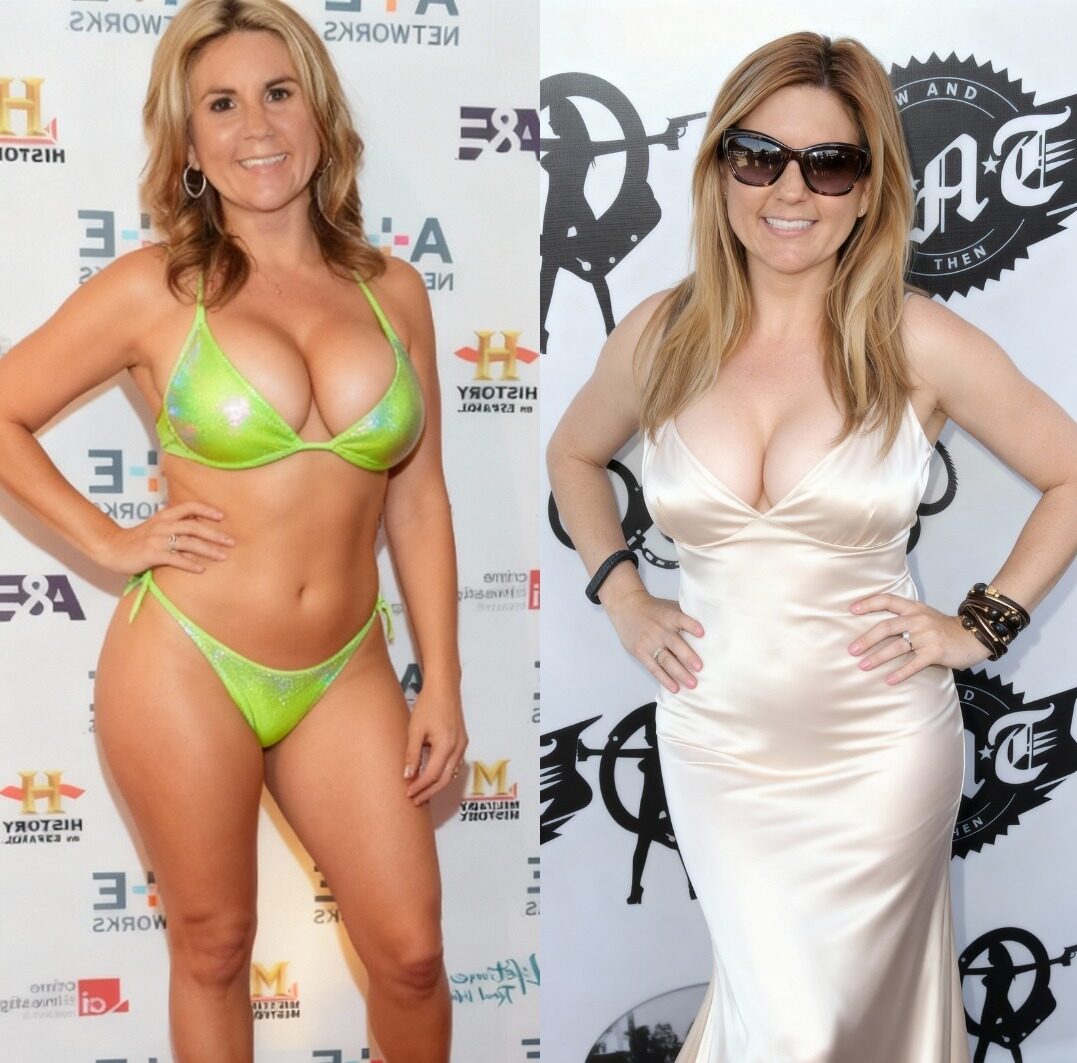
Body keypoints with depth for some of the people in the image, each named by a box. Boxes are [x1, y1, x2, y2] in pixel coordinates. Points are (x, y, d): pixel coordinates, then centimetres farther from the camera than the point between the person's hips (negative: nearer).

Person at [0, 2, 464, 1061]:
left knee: (410, 952, 8)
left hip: (345, 675, 3)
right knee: (214, 946, 13)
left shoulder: (394, 290, 3)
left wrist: (442, 685, 5)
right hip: (186, 665, -2)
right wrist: (109, 542, -5)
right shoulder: (154, 289, -5)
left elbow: (417, 501, 6)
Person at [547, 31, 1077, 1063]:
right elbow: (573, 454, 17)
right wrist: (624, 599, 6)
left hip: (882, 746, -1)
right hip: (718, 740, 1)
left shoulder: (919, 343, -9)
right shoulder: (658, 336, -2)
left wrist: (983, 625, -3)